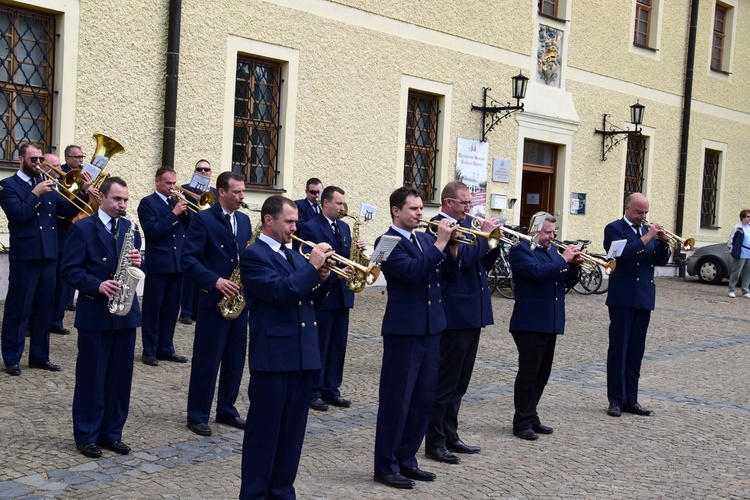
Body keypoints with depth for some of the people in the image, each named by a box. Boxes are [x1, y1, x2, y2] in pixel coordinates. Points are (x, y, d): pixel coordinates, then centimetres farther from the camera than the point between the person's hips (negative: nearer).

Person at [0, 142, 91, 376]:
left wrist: (83, 193, -6)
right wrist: (36, 193, -18)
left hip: (48, 256, 6)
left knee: (44, 308, 11)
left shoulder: (47, 185, 14)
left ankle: (39, 356, 19)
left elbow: (68, 210, 8)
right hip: (24, 256, -6)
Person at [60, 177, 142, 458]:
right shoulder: (82, 228, -4)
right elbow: (70, 270, -10)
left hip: (126, 312, 5)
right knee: (91, 377, 3)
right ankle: (86, 436, 13)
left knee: (120, 377, 9)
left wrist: (138, 263, -11)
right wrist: (97, 285, -22)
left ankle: (111, 433, 20)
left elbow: (138, 268, 12)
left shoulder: (131, 229, 11)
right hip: (94, 313, -5)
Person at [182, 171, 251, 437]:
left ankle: (227, 410, 25)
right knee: (206, 361, 0)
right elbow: (189, 259, -13)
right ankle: (197, 415, 10)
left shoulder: (244, 220, 12)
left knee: (235, 360, 12)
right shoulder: (202, 219, -8)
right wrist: (215, 281, -22)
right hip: (213, 300, -6)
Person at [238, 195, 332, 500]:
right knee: (264, 430, 0)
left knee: (292, 431, 12)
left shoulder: (294, 256, 17)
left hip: (304, 355, 8)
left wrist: (321, 278, 0)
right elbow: (279, 292, -21)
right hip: (272, 356, -7)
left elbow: (312, 301, 18)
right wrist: (312, 266, -16)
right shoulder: (253, 255, -7)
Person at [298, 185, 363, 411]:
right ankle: (313, 392, 9)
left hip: (343, 294, 7)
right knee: (319, 346, 0)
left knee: (338, 345, 10)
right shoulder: (310, 228, -8)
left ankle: (331, 390, 19)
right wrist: (335, 273, -23)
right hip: (322, 296, -7)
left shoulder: (344, 228, 15)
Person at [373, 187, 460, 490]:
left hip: (430, 328, 8)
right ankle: (386, 467, 9)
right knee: (396, 399, -1)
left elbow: (451, 276, 11)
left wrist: (452, 249, -5)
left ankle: (406, 459, 25)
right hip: (404, 329, -8)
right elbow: (412, 271, -25)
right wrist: (440, 243, -21)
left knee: (424, 399, 12)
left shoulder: (425, 239, 13)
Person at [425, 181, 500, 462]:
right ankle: (434, 443, 5)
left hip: (472, 314, 9)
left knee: (459, 383, 15)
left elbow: (483, 262, 16)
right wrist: (485, 235, -16)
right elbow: (461, 257, -25)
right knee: (445, 383, -3)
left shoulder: (466, 224, 15)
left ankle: (450, 436, 25)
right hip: (454, 315, -9)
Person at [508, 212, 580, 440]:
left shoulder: (552, 251, 18)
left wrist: (574, 266, -1)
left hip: (550, 323, 8)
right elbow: (537, 272, -24)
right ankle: (522, 422, 2)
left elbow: (567, 282, 17)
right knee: (528, 372, -4)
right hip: (530, 323, -8)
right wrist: (563, 259, -19)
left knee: (542, 373, 11)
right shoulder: (521, 251, -6)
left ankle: (531, 417, 21)